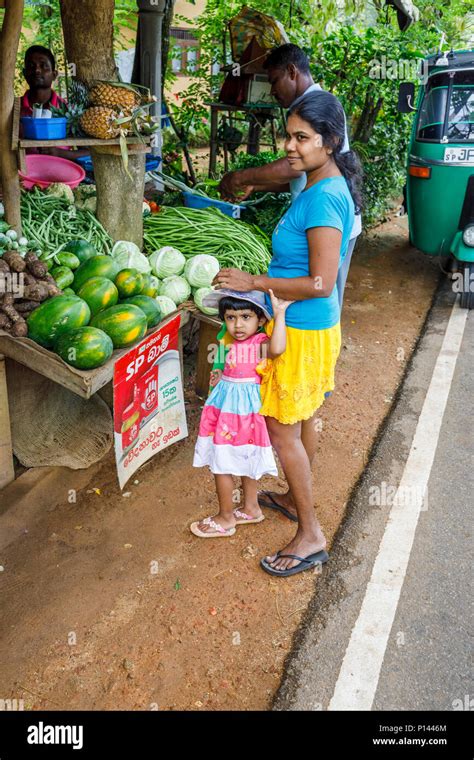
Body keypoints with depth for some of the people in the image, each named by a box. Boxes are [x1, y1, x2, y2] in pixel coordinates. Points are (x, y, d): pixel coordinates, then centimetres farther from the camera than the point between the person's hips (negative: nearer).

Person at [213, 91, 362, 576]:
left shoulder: (323, 197, -24)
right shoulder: (325, 186, 7)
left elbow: (320, 283, -27)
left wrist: (254, 282, -22)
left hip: (303, 330, -10)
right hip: (312, 325, 10)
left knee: (282, 429, 1)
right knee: (303, 420, 21)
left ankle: (310, 536, 13)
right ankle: (296, 500, 41)